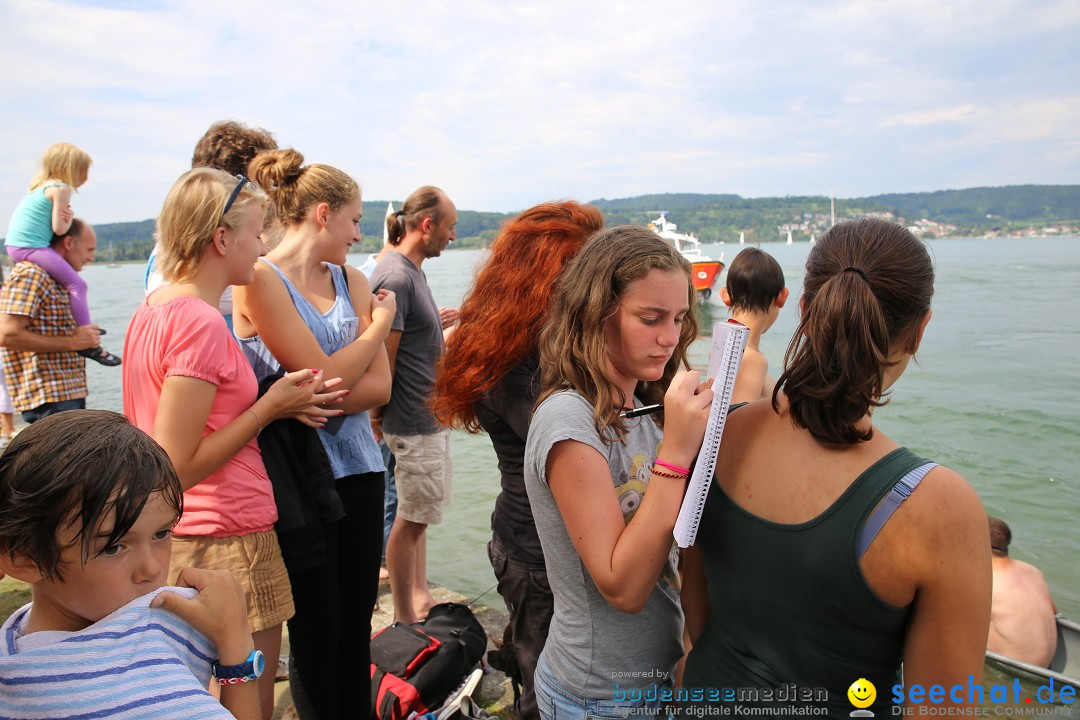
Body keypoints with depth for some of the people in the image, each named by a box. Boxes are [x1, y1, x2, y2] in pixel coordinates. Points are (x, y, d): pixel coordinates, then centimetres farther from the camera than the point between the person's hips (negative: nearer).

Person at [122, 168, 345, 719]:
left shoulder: (152, 309, 7)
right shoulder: (201, 323, -21)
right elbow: (176, 469, -22)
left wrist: (270, 402, 3)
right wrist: (270, 406, -16)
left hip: (173, 544, 10)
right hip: (226, 541, -10)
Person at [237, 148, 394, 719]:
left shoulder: (351, 280, 9)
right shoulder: (260, 279, -9)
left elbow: (379, 385, 0)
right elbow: (324, 375, -17)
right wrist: (380, 324, -2)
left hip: (359, 469, 5)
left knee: (357, 630, 13)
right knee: (317, 637, 7)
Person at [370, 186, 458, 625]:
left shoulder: (411, 271, 11)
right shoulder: (395, 277, -20)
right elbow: (383, 358, -20)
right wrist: (379, 414, -12)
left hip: (429, 416, 10)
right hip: (414, 422, -10)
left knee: (418, 514, 19)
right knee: (411, 518, 2)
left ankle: (419, 597, 33)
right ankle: (403, 618, 17)